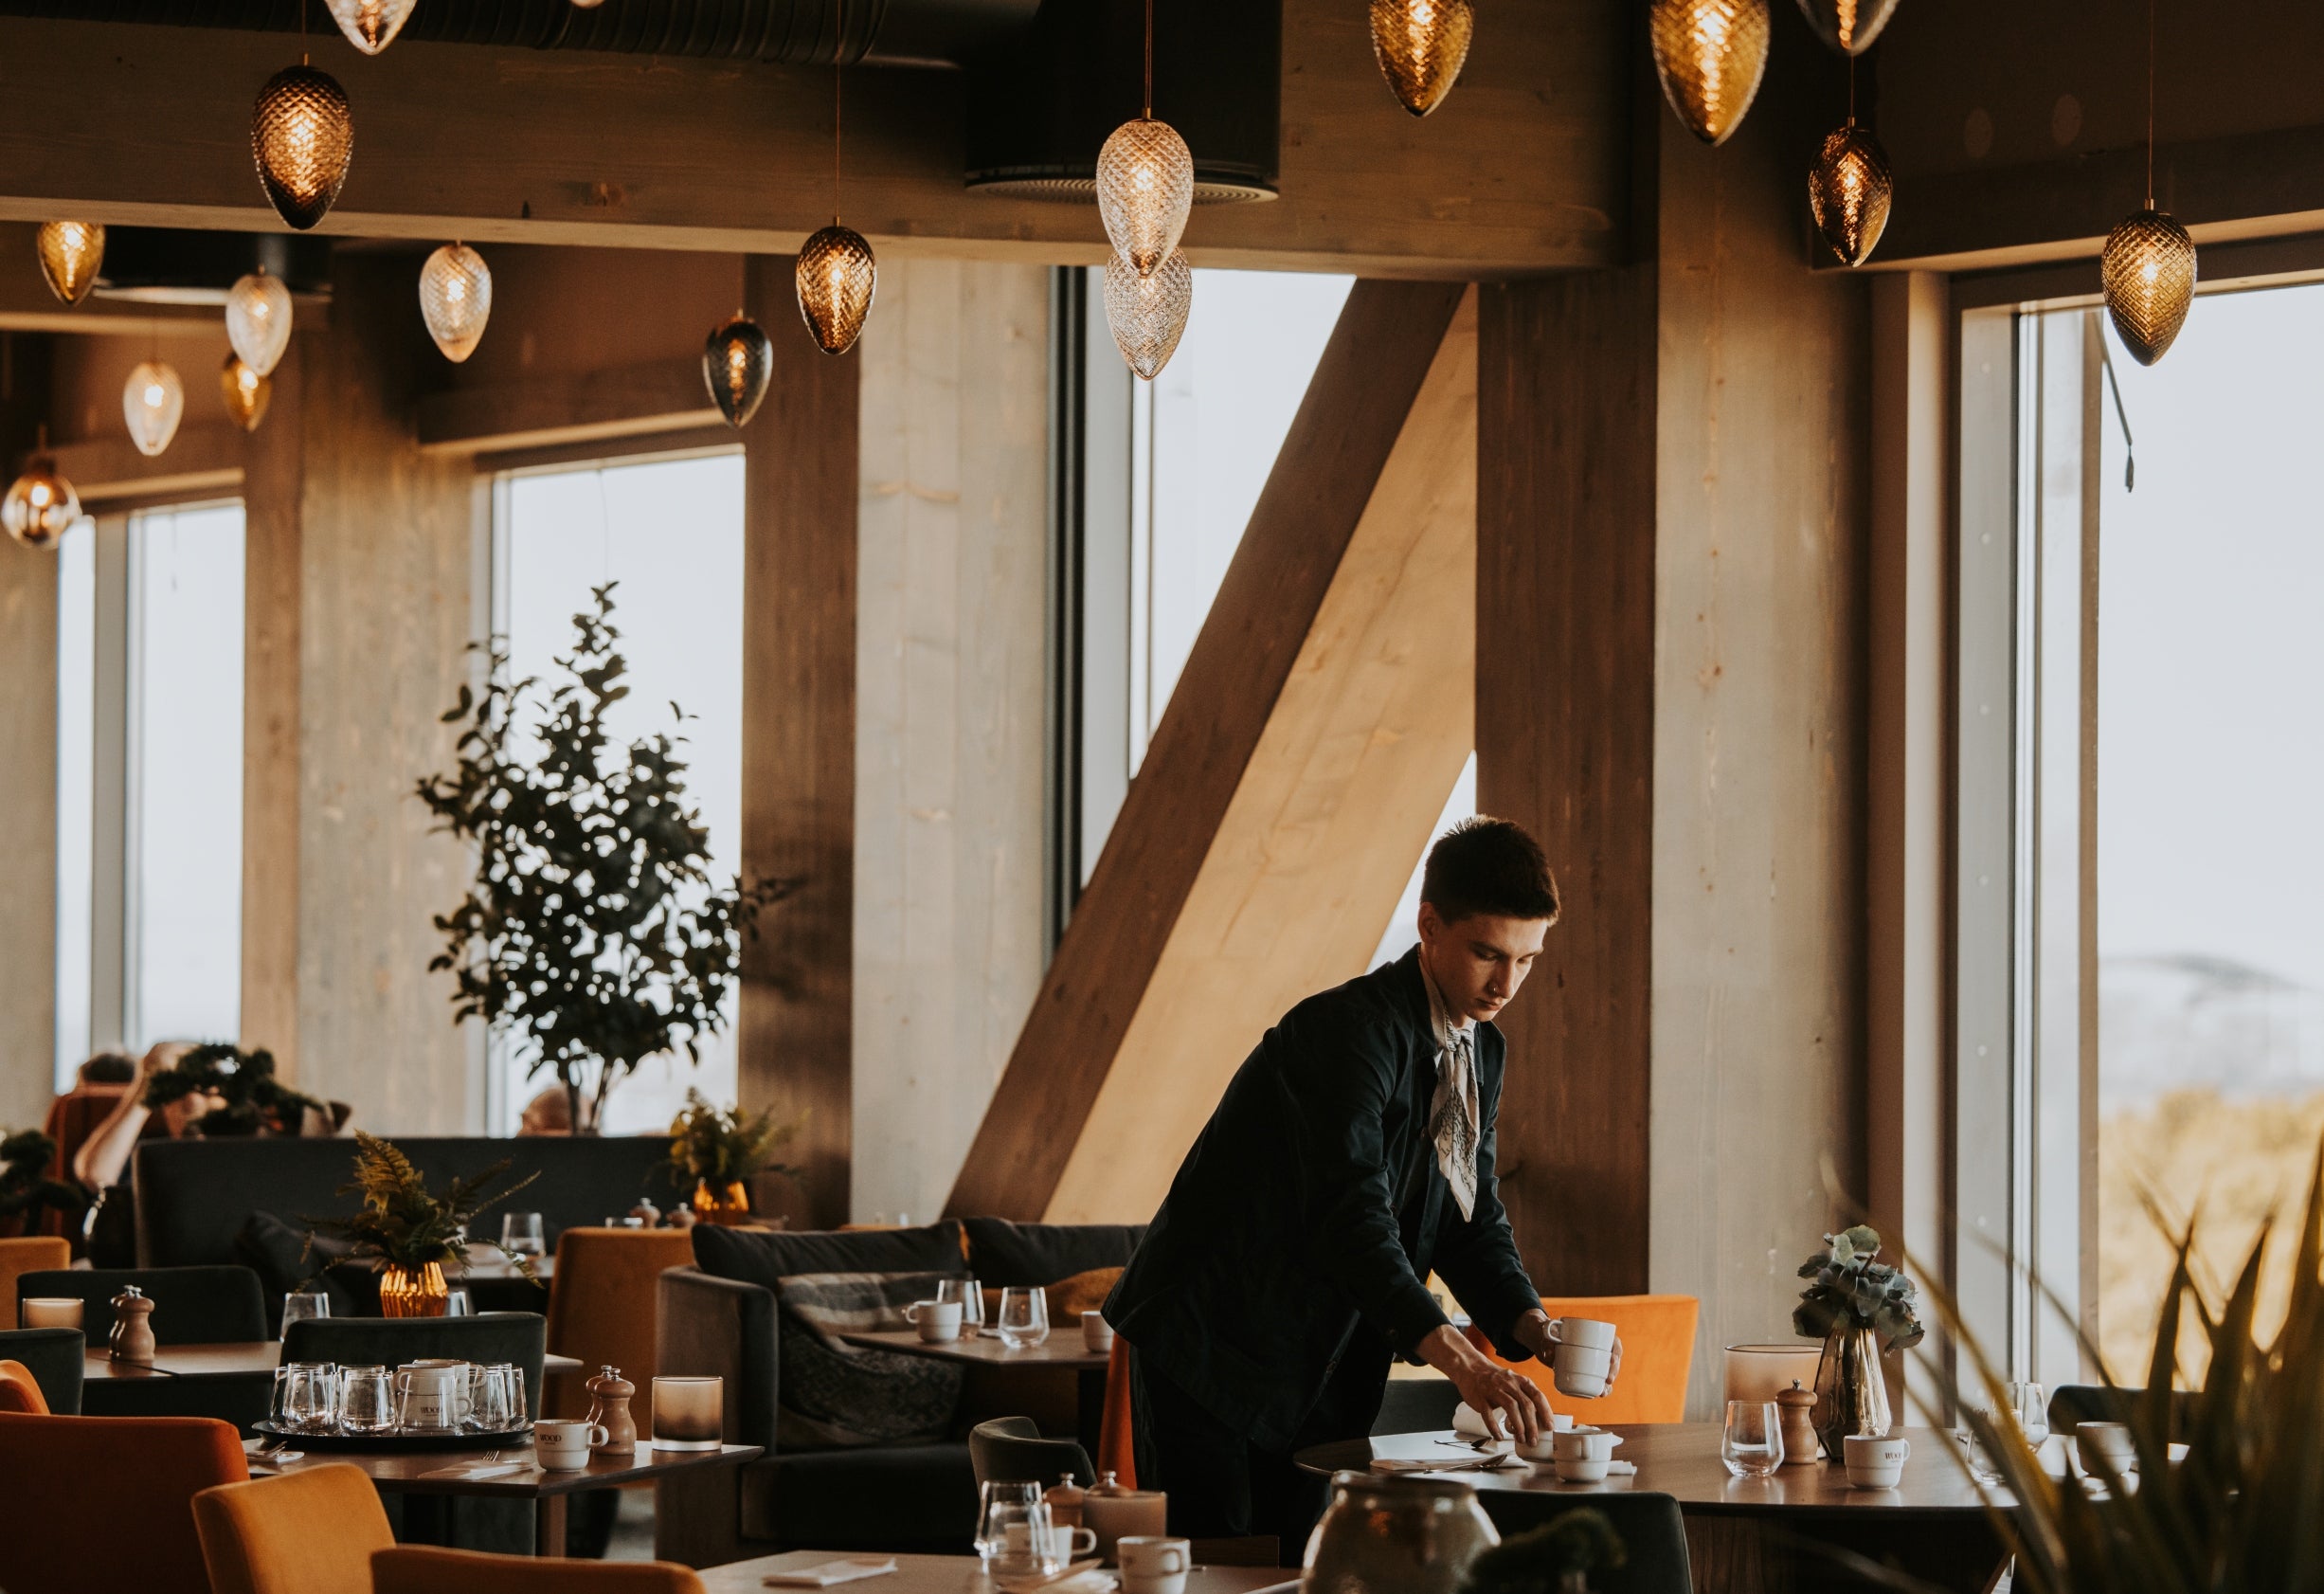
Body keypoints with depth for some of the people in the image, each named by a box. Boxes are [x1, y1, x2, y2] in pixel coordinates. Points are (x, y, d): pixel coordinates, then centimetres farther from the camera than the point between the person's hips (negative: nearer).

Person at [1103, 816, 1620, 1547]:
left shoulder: (1480, 1053, 7)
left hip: (1317, 1376, 8)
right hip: (1208, 1355, -8)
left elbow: (1473, 1223, 10)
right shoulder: (1348, 1030, -22)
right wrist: (1459, 1360, -43)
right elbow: (1352, 1218, -34)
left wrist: (1533, 1328, -10)